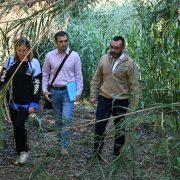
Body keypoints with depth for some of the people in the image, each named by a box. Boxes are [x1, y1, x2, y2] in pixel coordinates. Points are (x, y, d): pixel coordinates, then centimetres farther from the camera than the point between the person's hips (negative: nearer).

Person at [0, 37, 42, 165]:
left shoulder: (34, 63, -9)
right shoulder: (11, 61, 0)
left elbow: (37, 85, -9)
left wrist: (34, 104, -13)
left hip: (26, 103, -4)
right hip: (13, 101, 4)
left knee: (19, 125, -16)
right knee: (17, 127, 8)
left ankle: (24, 151, 5)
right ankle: (21, 153, 23)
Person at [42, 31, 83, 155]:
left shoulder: (74, 56, -2)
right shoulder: (50, 56, 1)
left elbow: (78, 75, 3)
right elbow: (45, 74, 10)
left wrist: (79, 92, -3)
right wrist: (44, 90, 1)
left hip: (69, 90, -2)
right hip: (55, 91, 2)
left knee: (67, 118, -15)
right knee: (58, 119, 11)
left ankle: (64, 145, -9)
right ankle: (61, 140, 26)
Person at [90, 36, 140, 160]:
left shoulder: (130, 64, -10)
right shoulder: (104, 59, 1)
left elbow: (134, 85, -8)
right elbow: (96, 79, 9)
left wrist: (135, 104, -10)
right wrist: (93, 95, 6)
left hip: (121, 101, -3)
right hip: (104, 99, 3)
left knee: (120, 129, 9)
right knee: (99, 126, 8)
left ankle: (117, 154, 24)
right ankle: (97, 152, 23)